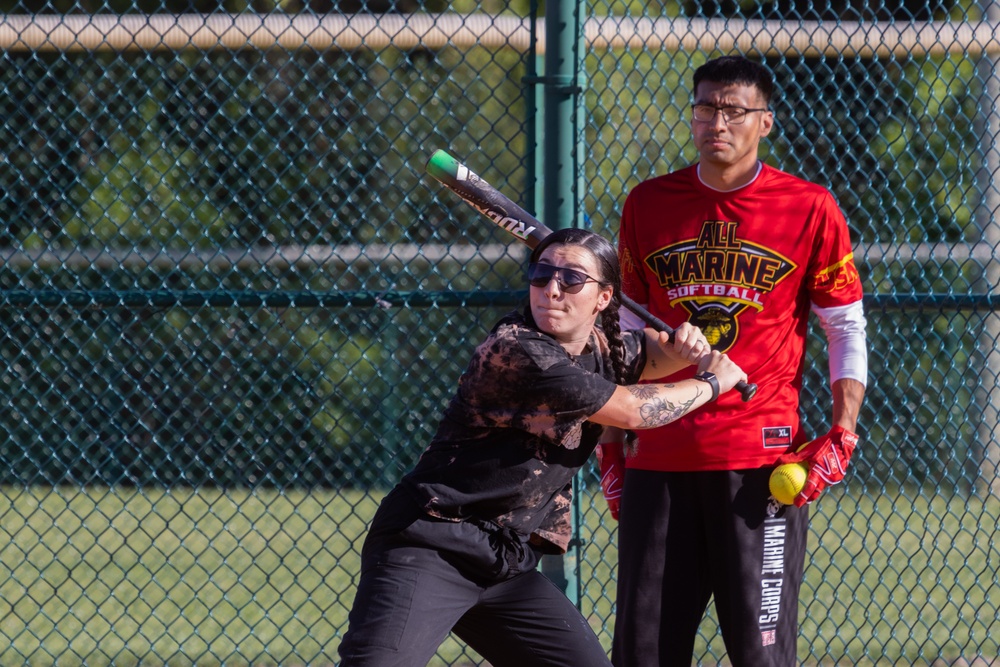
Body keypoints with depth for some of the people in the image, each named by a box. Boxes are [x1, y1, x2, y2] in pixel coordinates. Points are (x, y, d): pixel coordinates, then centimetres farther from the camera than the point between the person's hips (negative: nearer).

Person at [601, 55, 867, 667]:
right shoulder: (648, 205, 9)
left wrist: (841, 436, -6)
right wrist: (611, 444, 15)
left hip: (761, 457, -3)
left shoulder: (810, 209, 0)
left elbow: (847, 330, 4)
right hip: (658, 454, 3)